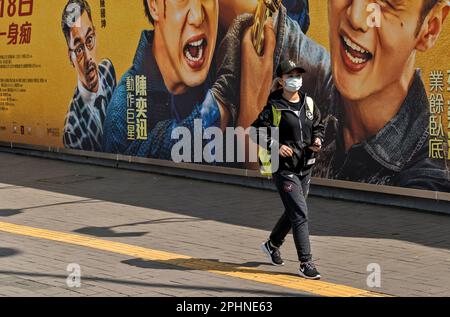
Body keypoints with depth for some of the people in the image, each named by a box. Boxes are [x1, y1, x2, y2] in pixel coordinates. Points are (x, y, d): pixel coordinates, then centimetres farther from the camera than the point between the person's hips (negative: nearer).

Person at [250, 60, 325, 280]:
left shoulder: (308, 103, 8)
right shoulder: (274, 107, -9)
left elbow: (318, 125, 21)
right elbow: (255, 131, -8)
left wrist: (318, 140, 1)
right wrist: (276, 146, -19)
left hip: (305, 167, 7)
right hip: (284, 169, -7)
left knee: (293, 212, 18)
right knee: (300, 214, -12)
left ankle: (272, 245, 43)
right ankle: (306, 264, -7)